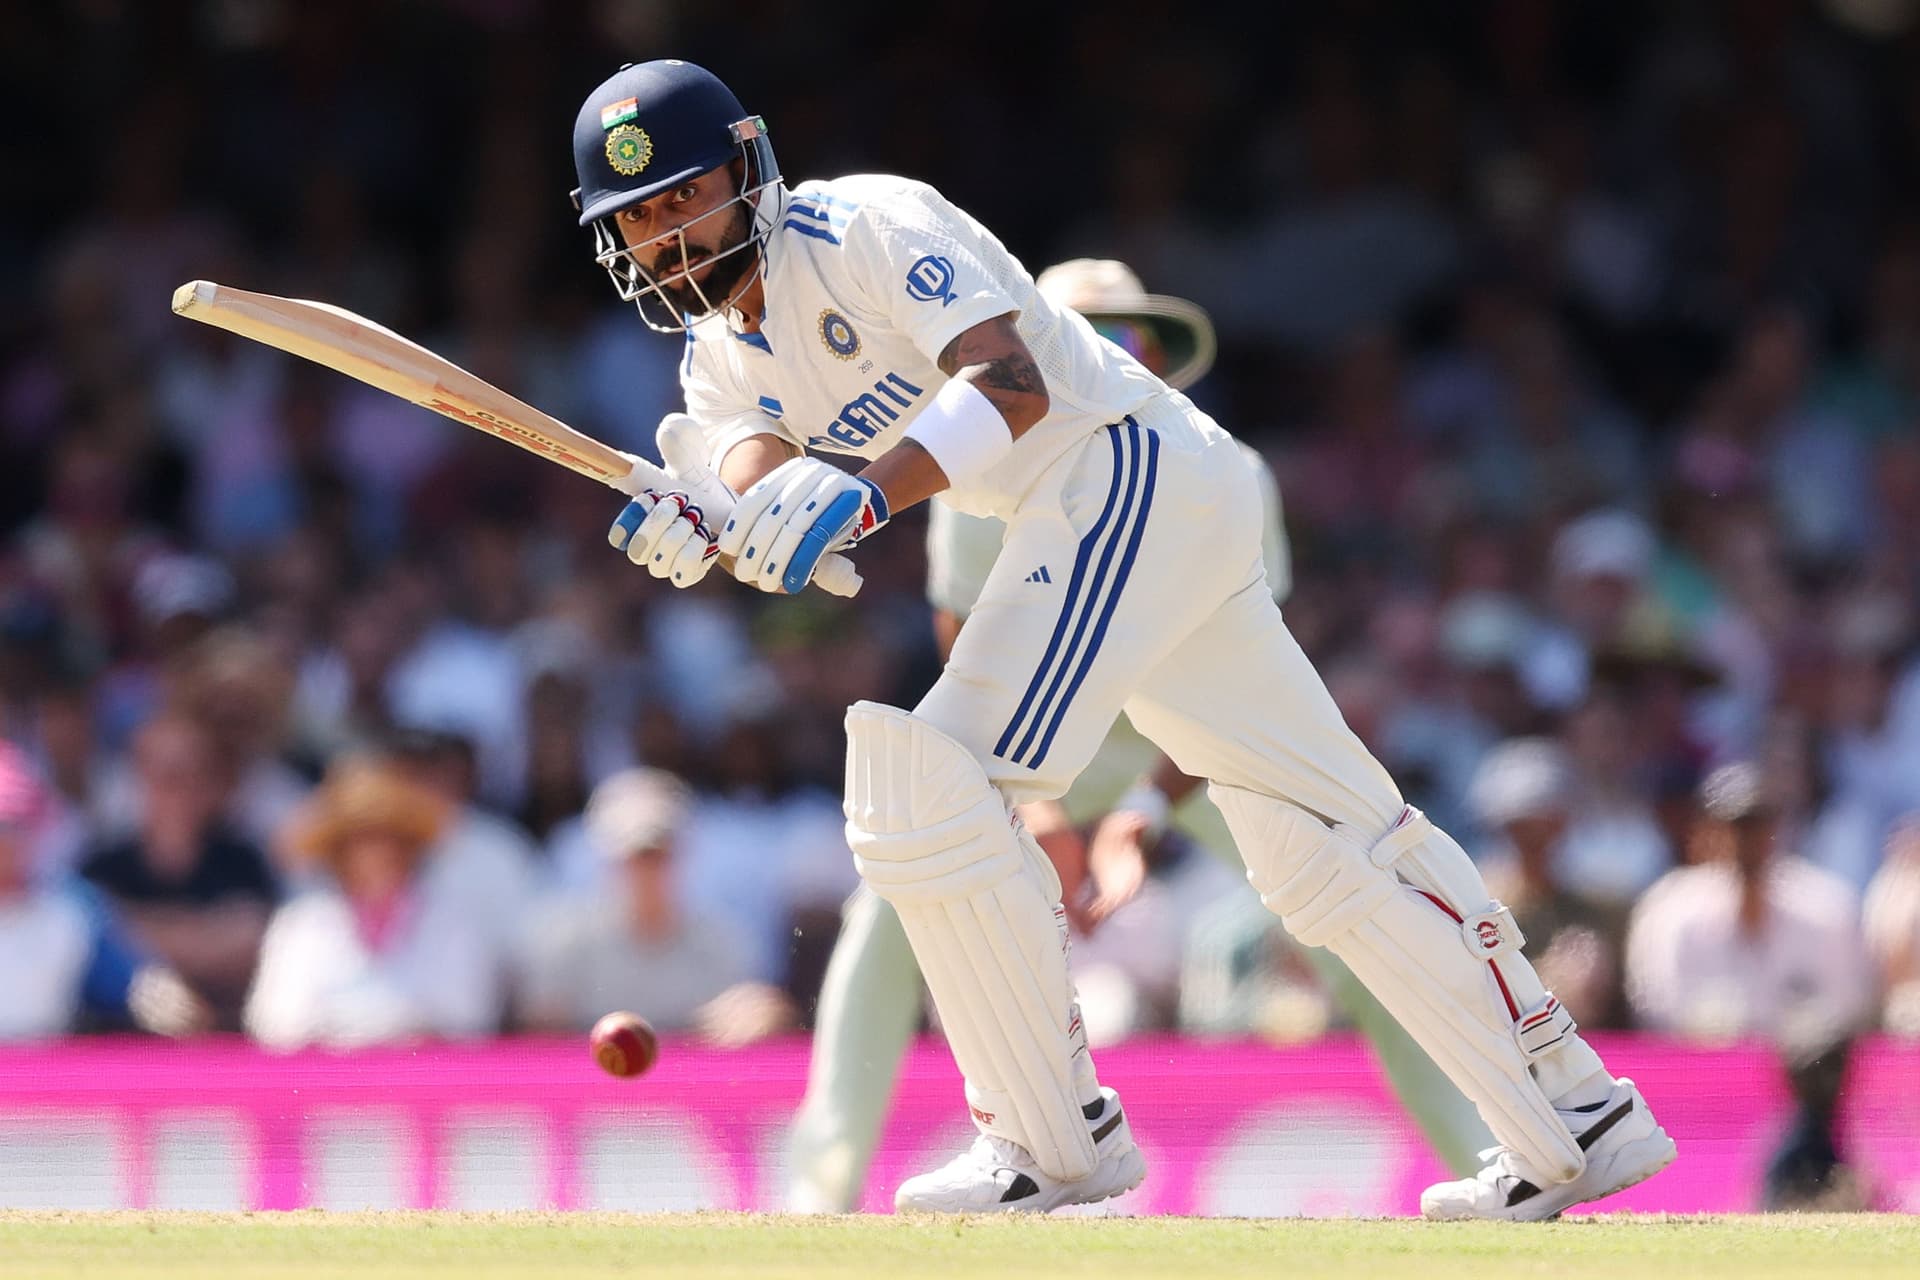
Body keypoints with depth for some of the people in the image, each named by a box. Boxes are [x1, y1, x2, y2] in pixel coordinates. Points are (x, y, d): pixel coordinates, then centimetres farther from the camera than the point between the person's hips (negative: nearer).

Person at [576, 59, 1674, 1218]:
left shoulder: (867, 229, -11)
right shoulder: (720, 348, 14)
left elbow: (1014, 383, -26)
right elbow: (757, 475, -6)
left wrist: (863, 492, -40)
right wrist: (692, 531, -30)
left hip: (1127, 467, -10)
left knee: (926, 789, -16)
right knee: (1335, 838, 11)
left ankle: (1055, 1142, -9)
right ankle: (1581, 1120, 15)